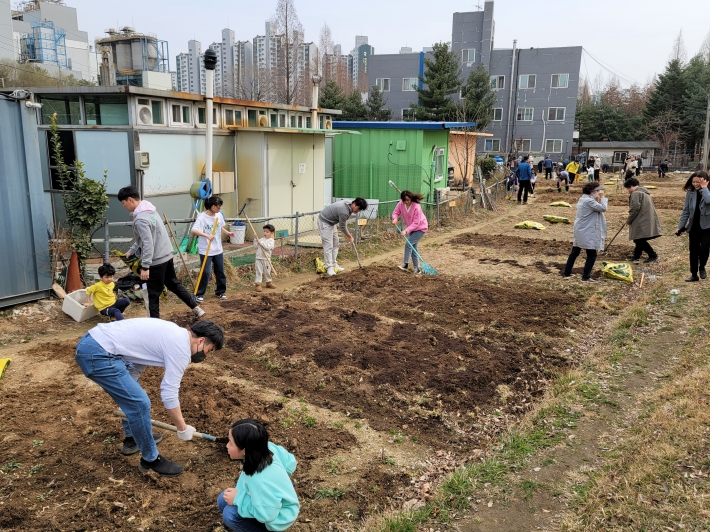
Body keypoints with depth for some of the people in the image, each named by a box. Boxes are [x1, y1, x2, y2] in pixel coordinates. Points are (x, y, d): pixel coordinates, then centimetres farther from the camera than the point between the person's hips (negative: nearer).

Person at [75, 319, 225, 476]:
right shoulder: (181, 348, -11)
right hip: (97, 354, -11)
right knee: (140, 403, -6)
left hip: (91, 341, 11)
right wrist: (183, 429, 1)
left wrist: (127, 396, 27)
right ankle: (150, 460, 10)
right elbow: (169, 395, -11)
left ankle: (132, 439, 42)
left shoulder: (172, 333, 17)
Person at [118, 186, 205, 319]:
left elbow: (148, 244, -27)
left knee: (153, 294, 3)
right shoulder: (149, 210, 9)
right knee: (174, 283, 21)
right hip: (166, 255, 9)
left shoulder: (140, 219, -21)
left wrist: (145, 266, -26)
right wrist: (131, 251, 25)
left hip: (156, 260, -9)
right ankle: (196, 308, 23)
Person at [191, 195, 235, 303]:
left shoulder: (219, 215, 2)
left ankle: (220, 292, 28)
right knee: (206, 273, -5)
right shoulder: (202, 217, -18)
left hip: (218, 250, 6)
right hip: (205, 251, -6)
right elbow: (194, 230, -29)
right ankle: (199, 294, 10)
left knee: (220, 272, 12)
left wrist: (227, 232, 1)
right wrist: (207, 235, -41)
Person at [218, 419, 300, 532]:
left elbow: (266, 514, -29)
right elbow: (290, 462, -3)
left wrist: (238, 499, -22)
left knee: (230, 515, -20)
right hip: (273, 500, 8)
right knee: (223, 501, 3)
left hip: (277, 517, -8)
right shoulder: (266, 448, -19)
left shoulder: (260, 480, -40)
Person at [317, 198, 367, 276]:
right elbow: (342, 227, -17)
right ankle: (329, 268, -8)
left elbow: (344, 220, 15)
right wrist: (350, 237, -3)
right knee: (328, 246, -12)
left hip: (331, 222, 10)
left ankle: (334, 265, 16)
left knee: (336, 244, 11)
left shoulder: (348, 204, -3)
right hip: (324, 222, -10)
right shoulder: (344, 211, -31)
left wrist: (348, 234, 12)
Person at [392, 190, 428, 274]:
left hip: (420, 228, -7)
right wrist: (395, 218, -28)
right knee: (413, 247, 9)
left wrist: (406, 230, -35)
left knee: (408, 244, -17)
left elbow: (416, 223, -29)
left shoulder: (416, 207, -31)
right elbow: (396, 212, -4)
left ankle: (406, 264, -7)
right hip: (411, 228, 7)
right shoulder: (401, 204, -14)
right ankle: (416, 268, 16)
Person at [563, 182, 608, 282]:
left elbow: (598, 208, 16)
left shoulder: (583, 199, 15)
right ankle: (586, 277, 1)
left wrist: (599, 200, 2)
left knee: (574, 253, 15)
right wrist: (602, 198, -5)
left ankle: (566, 273, 19)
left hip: (580, 232, 10)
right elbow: (603, 208, -17)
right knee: (592, 255, -2)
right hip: (588, 233, -10)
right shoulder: (589, 201, -17)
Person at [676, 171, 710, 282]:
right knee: (693, 251, 8)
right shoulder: (690, 193, 1)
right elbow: (685, 211, 4)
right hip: (694, 227, 4)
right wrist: (681, 227, 1)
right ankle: (694, 275, 22)